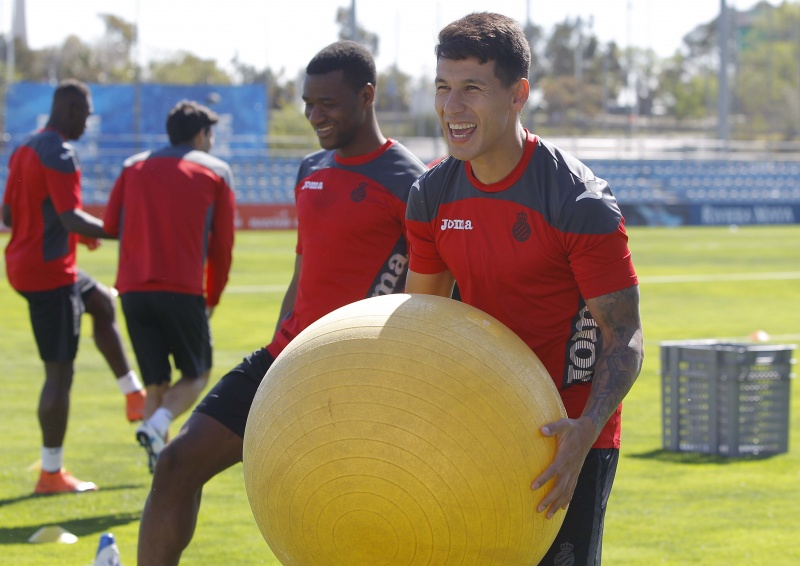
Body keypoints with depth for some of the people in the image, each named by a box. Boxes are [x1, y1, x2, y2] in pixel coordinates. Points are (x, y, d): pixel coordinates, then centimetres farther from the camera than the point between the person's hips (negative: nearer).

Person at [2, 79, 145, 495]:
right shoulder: (59, 155, -18)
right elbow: (71, 219, -24)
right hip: (50, 271, -10)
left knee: (103, 303, 29)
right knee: (60, 371, -6)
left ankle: (133, 395, 32)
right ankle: (51, 473, -3)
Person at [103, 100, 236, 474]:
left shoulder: (134, 167, 15)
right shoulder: (215, 172, 8)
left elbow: (111, 224, 10)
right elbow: (222, 244, 7)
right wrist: (212, 298, 17)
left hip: (133, 288, 3)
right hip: (183, 289, -3)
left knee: (156, 383, 11)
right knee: (196, 376, 10)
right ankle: (156, 427, -19)